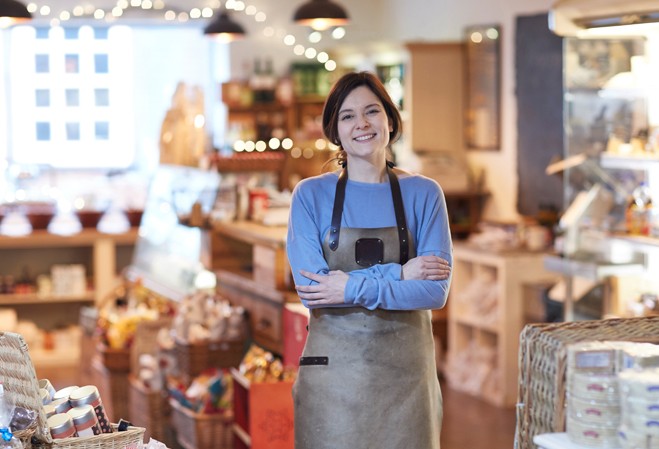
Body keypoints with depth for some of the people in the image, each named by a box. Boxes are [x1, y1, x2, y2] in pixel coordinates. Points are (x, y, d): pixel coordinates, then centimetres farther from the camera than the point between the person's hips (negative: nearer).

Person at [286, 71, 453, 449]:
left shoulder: (423, 194, 2)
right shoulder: (311, 195, 1)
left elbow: (437, 289, -7)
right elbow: (310, 287, -10)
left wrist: (354, 288, -14)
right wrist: (398, 274, -13)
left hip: (405, 366, 1)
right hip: (333, 364, -1)